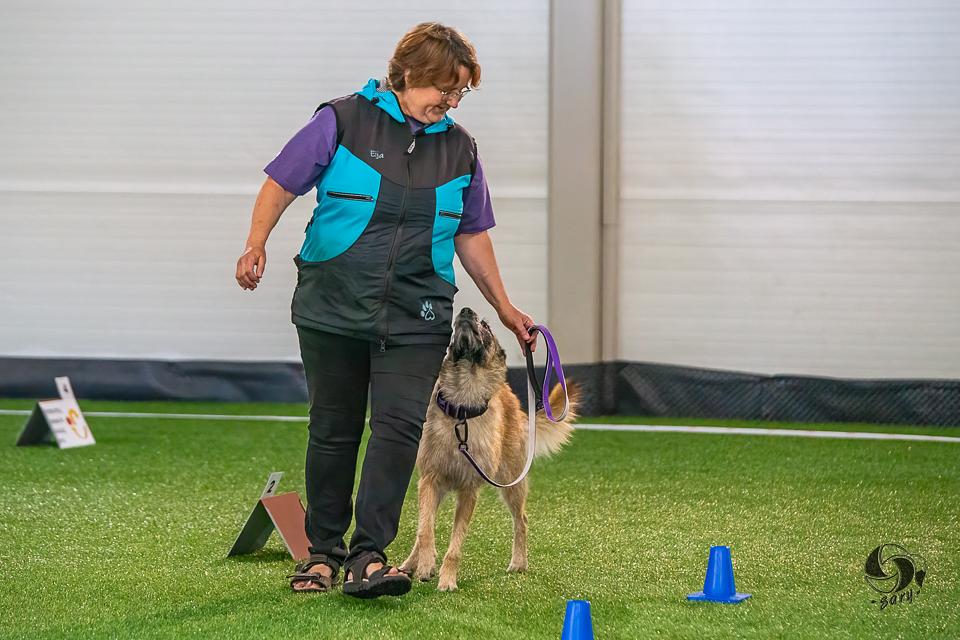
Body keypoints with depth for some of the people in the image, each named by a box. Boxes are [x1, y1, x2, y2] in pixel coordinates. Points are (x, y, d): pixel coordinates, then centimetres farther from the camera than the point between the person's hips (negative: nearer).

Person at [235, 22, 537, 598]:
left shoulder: (459, 147, 10)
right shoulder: (343, 121, -2)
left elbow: (471, 235, 19)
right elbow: (282, 182, 1)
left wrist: (505, 307, 18)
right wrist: (257, 245, -13)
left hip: (415, 318, 2)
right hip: (333, 309, -2)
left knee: (399, 427, -13)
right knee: (334, 431, 6)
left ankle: (368, 556, -15)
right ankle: (323, 552, 19)